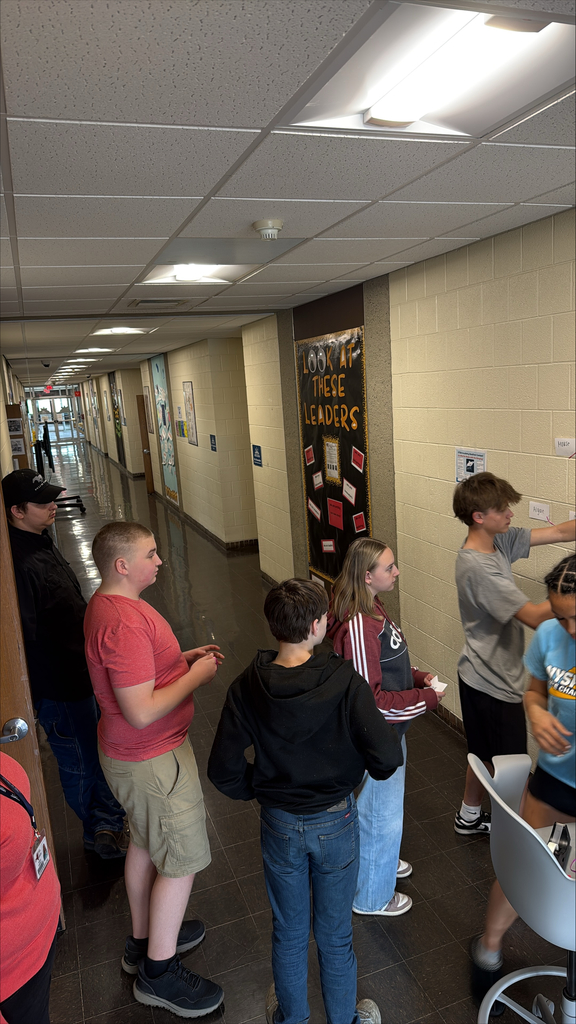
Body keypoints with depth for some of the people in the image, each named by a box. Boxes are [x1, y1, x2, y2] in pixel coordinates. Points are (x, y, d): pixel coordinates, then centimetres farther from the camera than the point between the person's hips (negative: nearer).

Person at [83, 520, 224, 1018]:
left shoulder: (106, 604, 3)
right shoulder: (124, 622, -31)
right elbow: (141, 712, -32)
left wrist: (184, 658, 4)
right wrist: (195, 677, -20)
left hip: (130, 752, 10)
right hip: (152, 759, -10)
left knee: (146, 844, 25)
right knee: (182, 860, 6)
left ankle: (144, 939, 45)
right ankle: (159, 972, 25)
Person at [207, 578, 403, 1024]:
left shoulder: (247, 687, -18)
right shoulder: (344, 681, -25)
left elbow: (224, 769, -13)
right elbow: (386, 756, -25)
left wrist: (257, 790, 6)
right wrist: (363, 768, -3)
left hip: (279, 824, 2)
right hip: (336, 822, -2)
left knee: (289, 932, 25)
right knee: (335, 934, 21)